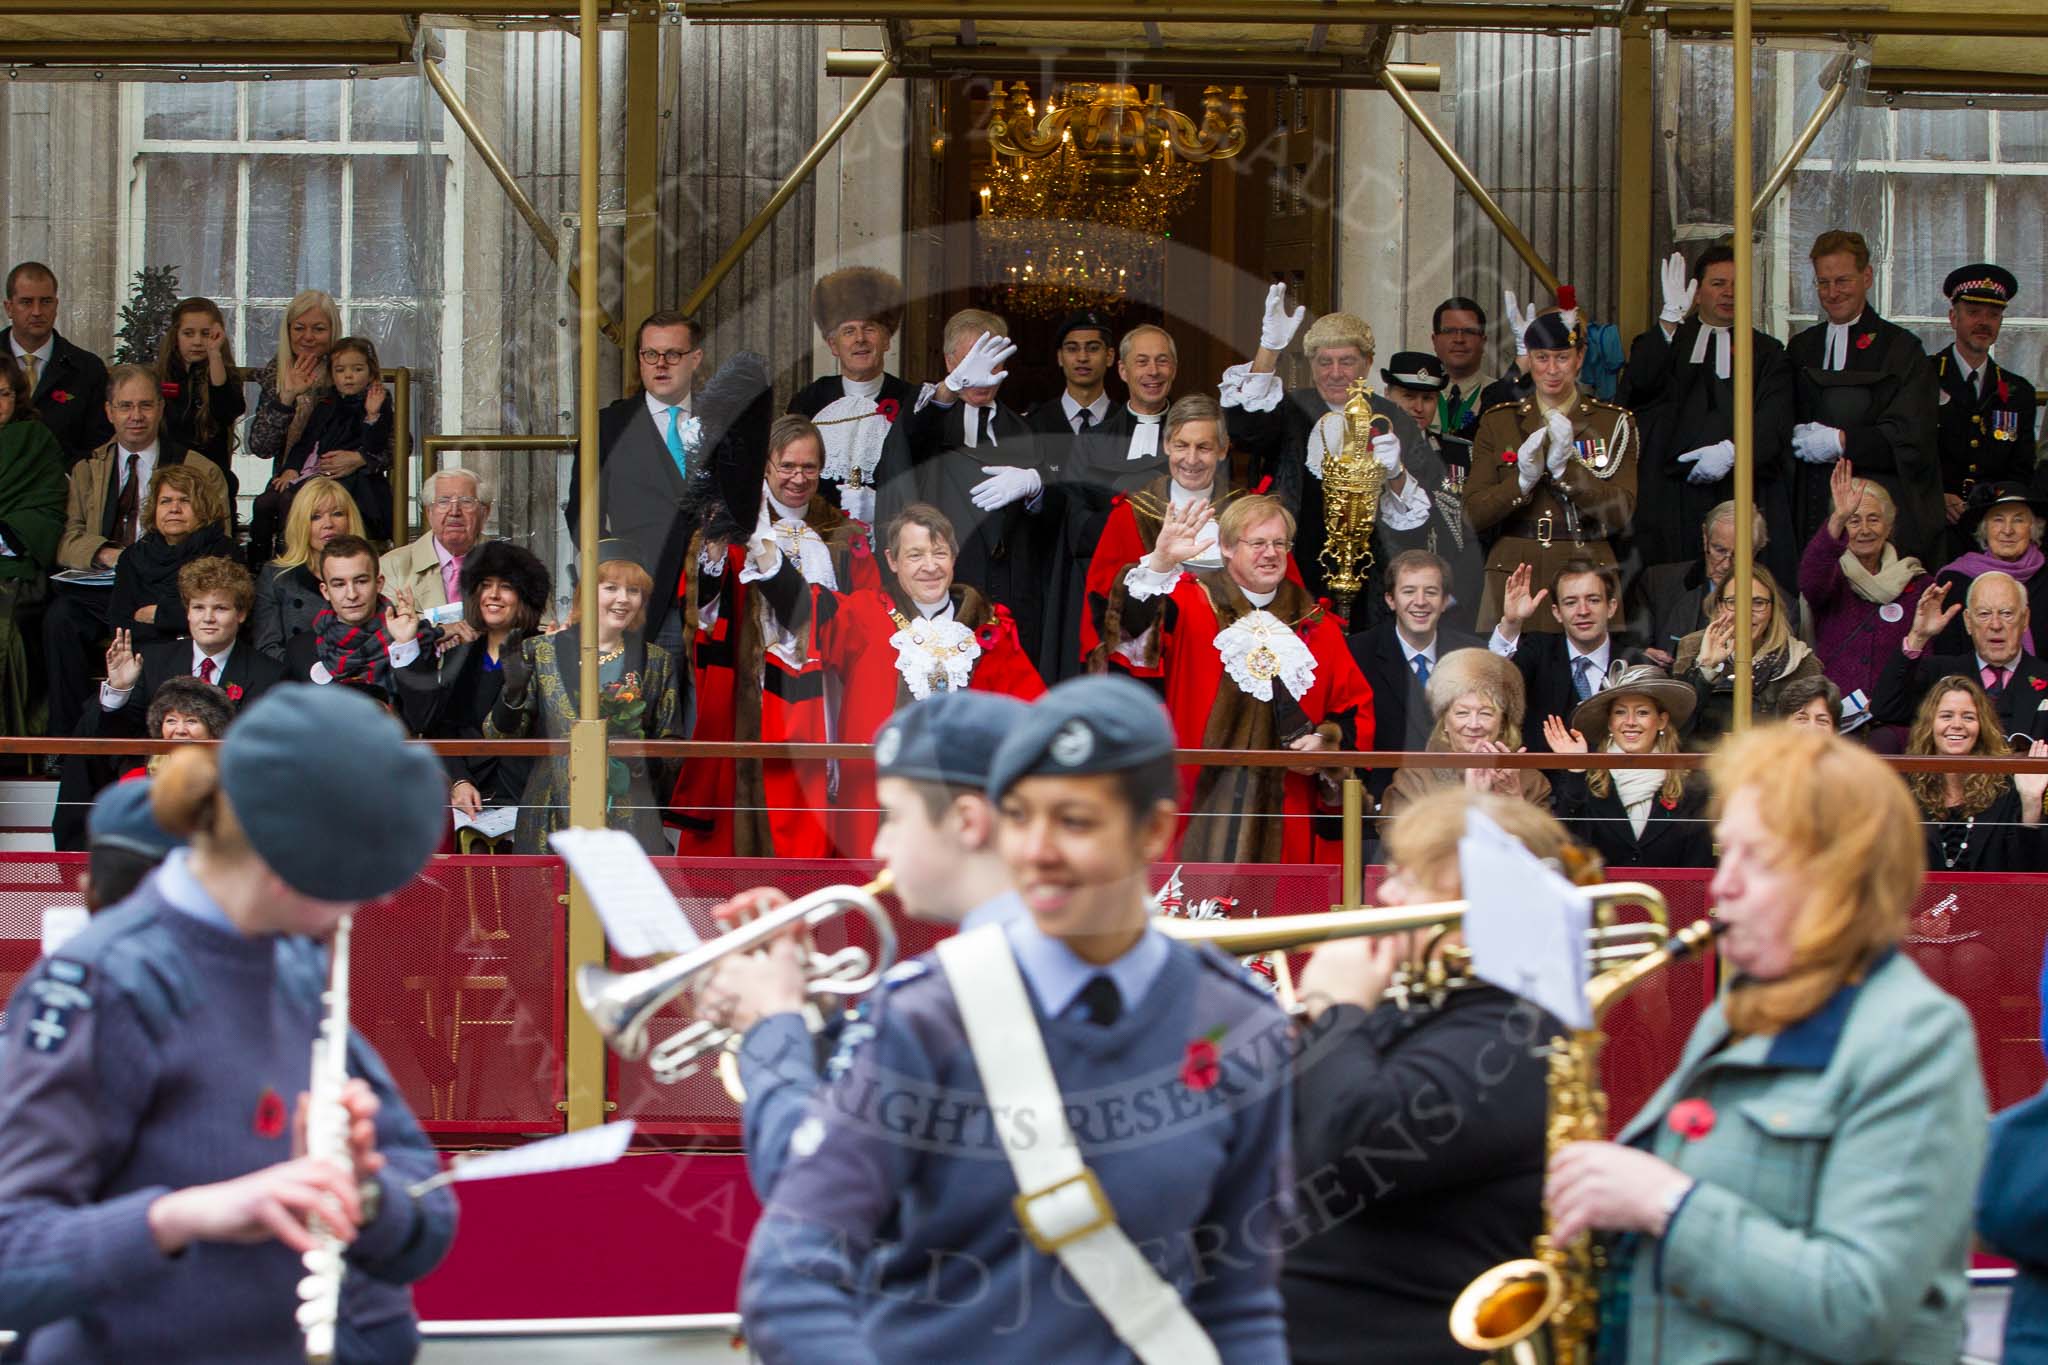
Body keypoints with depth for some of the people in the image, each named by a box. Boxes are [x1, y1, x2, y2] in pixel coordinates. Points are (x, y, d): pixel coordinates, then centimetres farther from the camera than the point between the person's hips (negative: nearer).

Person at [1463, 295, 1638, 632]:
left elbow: (1621, 514, -4)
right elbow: (1473, 515, 3)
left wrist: (1567, 467, -16)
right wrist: (1523, 480, -14)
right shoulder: (1498, 421, 10)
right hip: (1514, 576, 1)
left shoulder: (1614, 423, 6)